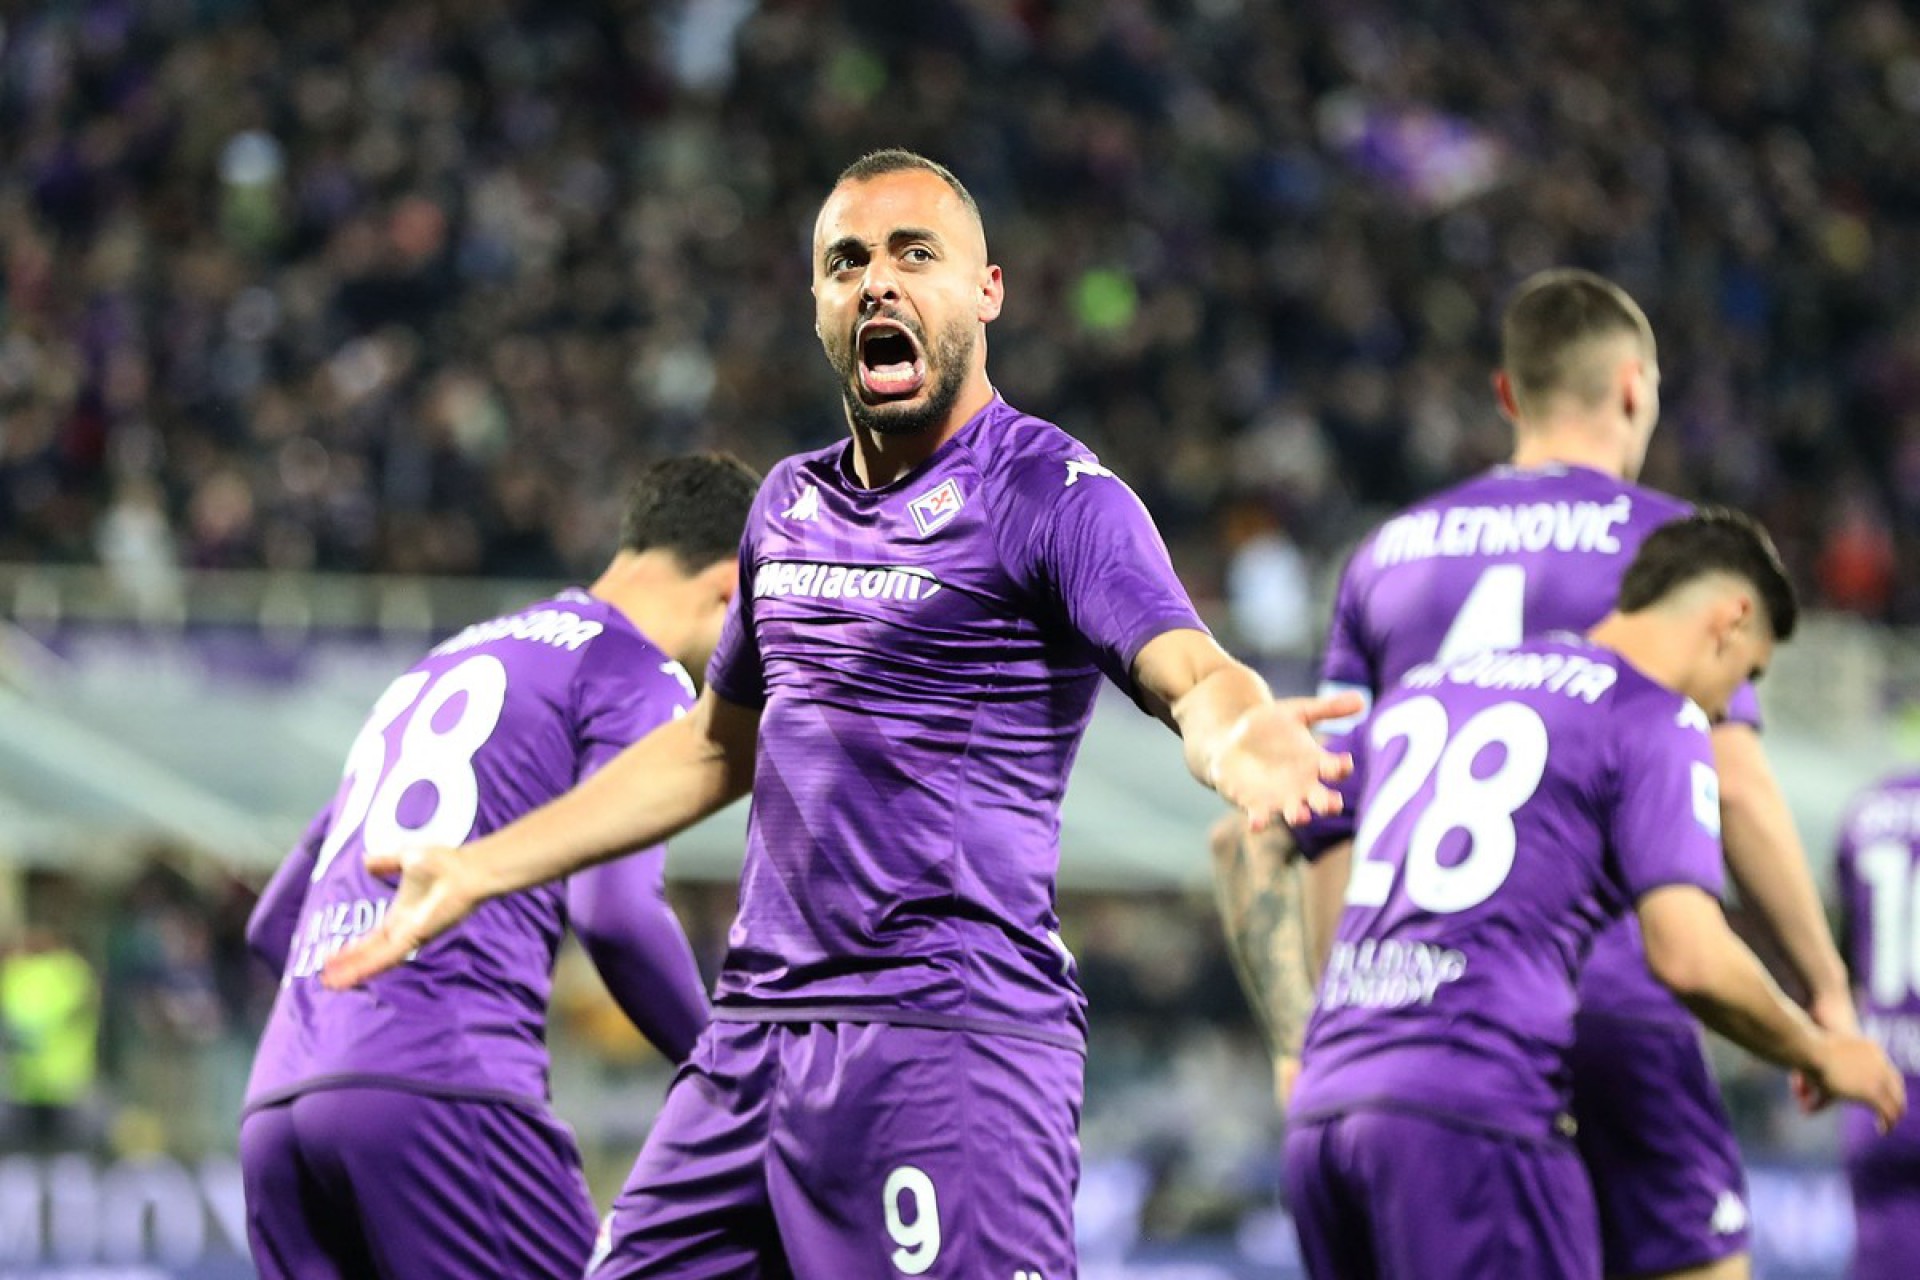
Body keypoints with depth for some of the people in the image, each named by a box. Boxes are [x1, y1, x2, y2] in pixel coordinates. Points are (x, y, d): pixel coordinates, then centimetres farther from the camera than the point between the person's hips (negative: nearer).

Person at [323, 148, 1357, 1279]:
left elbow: (1186, 668, -22)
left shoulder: (1055, 495, -6)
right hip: (760, 1037, 7)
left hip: (952, 1040, -7)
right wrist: (479, 872, 33)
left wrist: (1233, 733, -47)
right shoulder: (793, 505, 17)